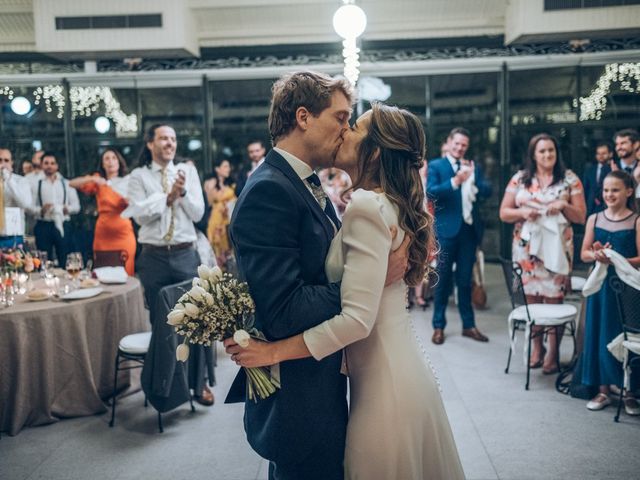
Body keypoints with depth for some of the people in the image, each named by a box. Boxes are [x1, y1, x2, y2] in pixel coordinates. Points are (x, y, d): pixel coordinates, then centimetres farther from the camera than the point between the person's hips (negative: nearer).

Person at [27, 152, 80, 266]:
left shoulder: (67, 183, 11)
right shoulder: (35, 183, 5)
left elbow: (76, 205, 8)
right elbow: (29, 206, -1)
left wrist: (67, 209, -12)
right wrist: (41, 210, -20)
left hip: (63, 226, 1)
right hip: (43, 226, -1)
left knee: (65, 261, 2)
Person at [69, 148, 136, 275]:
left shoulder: (127, 181, 5)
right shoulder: (98, 181, 9)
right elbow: (72, 183, 0)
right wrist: (91, 179, -18)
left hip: (123, 234, -2)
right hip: (103, 234, 2)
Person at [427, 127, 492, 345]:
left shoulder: (473, 167, 13)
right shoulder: (436, 166, 0)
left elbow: (487, 191, 1)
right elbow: (430, 193, -15)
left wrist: (473, 176, -16)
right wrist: (455, 182, -28)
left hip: (469, 229, 4)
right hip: (447, 229, -4)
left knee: (465, 279, 11)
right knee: (443, 279, 4)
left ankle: (468, 325, 20)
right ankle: (438, 326, 13)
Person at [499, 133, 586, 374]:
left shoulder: (569, 179, 4)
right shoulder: (519, 179, 6)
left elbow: (581, 217, 5)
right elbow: (504, 213, 5)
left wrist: (564, 205, -14)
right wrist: (523, 212, -14)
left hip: (557, 247, -1)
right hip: (526, 247, 2)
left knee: (553, 298, -3)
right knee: (532, 297, 7)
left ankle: (553, 353, 7)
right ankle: (537, 347, 21)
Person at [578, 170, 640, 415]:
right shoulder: (594, 219, 6)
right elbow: (584, 254, 6)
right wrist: (596, 255, -15)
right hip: (600, 286, 3)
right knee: (599, 337, 7)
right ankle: (603, 390, 19)